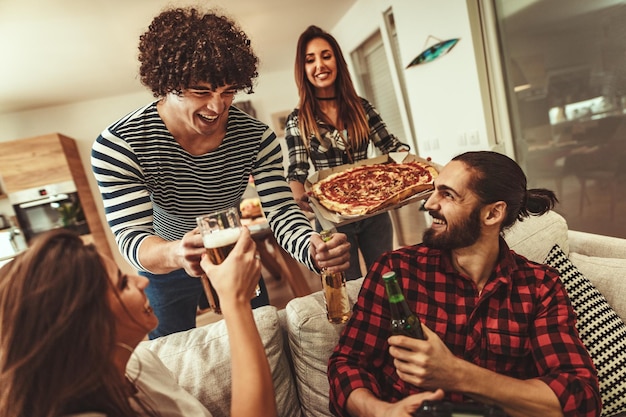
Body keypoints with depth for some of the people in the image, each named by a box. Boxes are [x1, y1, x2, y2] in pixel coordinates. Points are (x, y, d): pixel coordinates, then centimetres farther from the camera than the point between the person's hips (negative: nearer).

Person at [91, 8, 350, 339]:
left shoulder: (257, 137, -23)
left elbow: (280, 211, -26)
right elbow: (131, 238, -33)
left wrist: (314, 249, -48)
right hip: (164, 263, -1)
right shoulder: (117, 145, -28)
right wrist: (178, 253, -57)